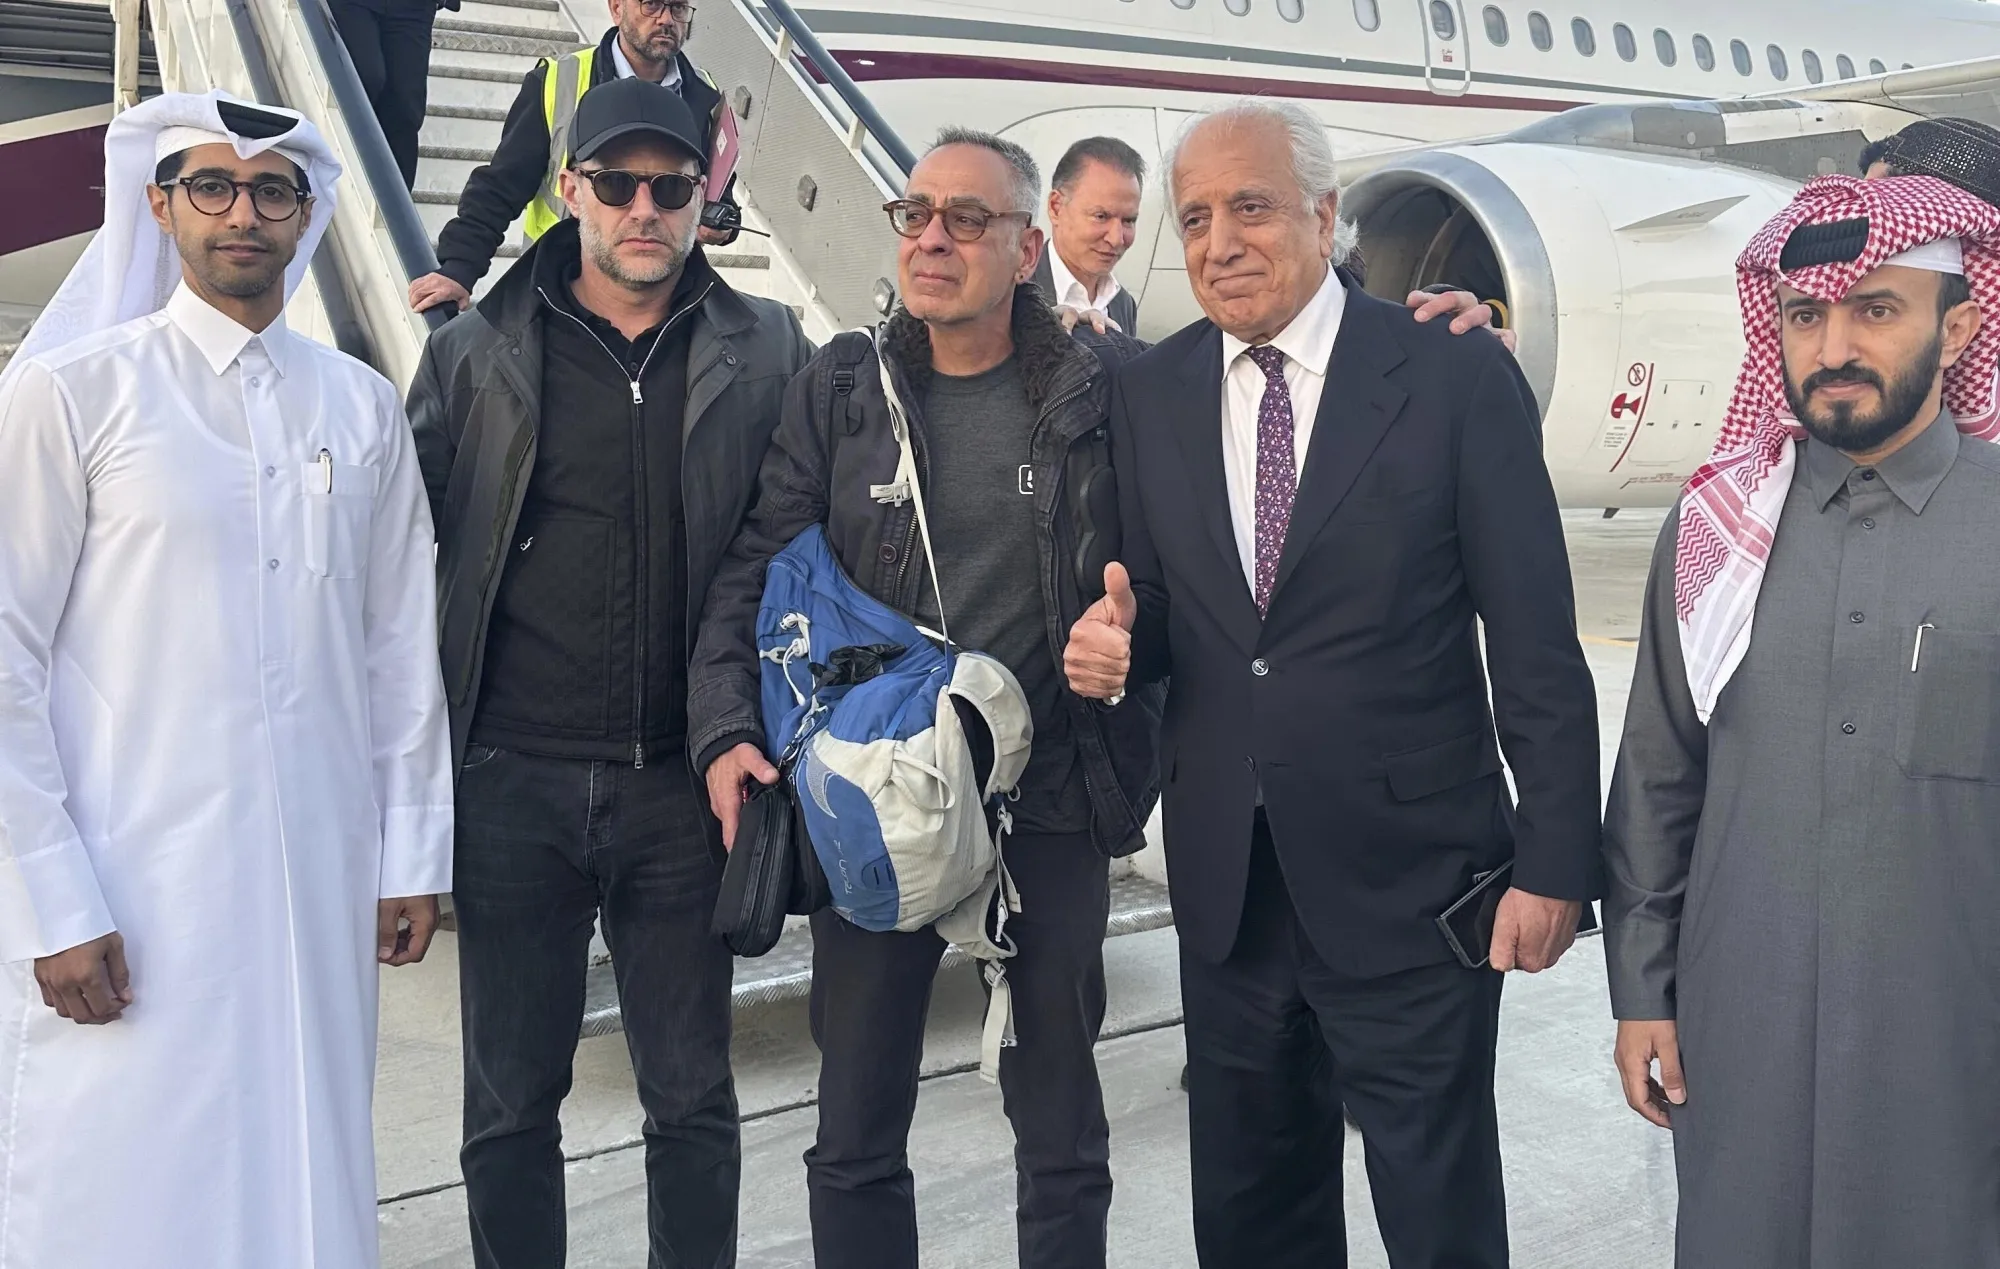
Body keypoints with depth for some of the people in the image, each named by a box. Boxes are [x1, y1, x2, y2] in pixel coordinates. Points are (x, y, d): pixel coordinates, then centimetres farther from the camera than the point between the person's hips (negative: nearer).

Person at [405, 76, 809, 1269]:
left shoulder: (766, 352, 2)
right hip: (515, 781, 1)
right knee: (511, 1101, 11)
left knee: (693, 1098, 11)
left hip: (682, 786, 0)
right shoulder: (476, 355, 3)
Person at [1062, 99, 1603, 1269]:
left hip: (1409, 882, -4)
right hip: (1226, 883, 4)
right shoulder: (1152, 395, 4)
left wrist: (1555, 860, -9)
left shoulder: (1458, 379, -9)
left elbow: (1538, 647, -8)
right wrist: (1119, 640, -11)